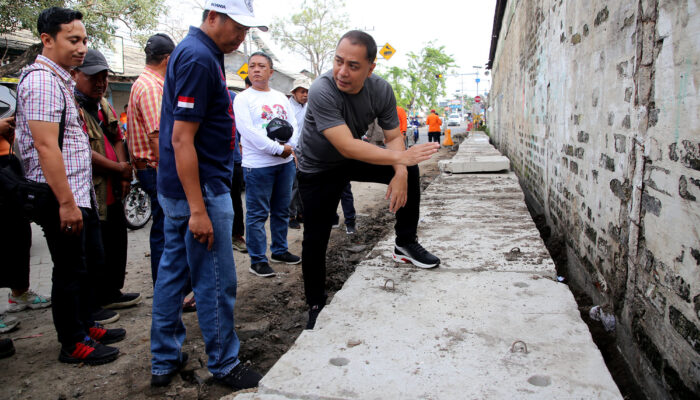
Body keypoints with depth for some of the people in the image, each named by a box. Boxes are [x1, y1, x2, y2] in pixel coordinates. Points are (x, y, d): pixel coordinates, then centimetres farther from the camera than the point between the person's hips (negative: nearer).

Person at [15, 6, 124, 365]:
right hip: (62, 200, -10)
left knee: (91, 264, 18)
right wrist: (66, 202, -24)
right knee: (70, 272, 2)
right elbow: (46, 146, -23)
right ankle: (73, 345, 17)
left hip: (80, 194, 10)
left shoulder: (62, 80, 17)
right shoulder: (42, 80, -15)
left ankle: (85, 327, 33)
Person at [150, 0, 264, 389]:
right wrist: (198, 210, -24)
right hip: (200, 190, -10)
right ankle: (224, 364, 19)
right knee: (217, 282, 2)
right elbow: (182, 139, -23)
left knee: (173, 271, 15)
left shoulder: (197, 53, 14)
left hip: (178, 190, 10)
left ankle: (165, 360, 28)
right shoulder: (199, 59, -17)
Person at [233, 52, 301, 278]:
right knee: (257, 215, -1)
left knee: (281, 211, 15)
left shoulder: (281, 97, 14)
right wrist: (278, 149, -17)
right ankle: (257, 260, 8)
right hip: (258, 164, -6)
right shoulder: (242, 99, -4)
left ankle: (279, 251, 29)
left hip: (285, 162, 6)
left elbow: (293, 124, 11)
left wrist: (290, 146, -9)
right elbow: (249, 131, -15)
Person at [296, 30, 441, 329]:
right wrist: (399, 157, -40)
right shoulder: (322, 91, -33)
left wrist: (400, 172, -29)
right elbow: (347, 147, -40)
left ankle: (405, 244, 6)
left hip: (354, 159, 5)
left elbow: (394, 137, -10)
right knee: (315, 240, -4)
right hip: (318, 170, -4)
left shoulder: (380, 89, -17)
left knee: (408, 170, -9)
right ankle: (316, 306, 17)